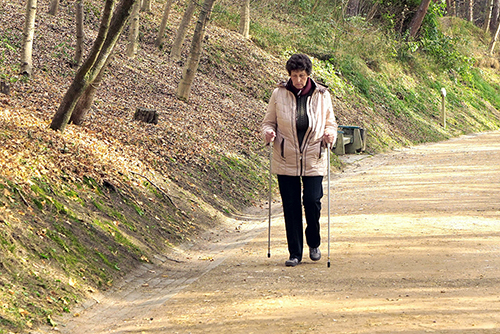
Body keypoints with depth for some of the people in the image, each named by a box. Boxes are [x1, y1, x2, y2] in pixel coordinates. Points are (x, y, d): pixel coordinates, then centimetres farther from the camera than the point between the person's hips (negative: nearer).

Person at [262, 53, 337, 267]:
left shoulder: (322, 95, 2)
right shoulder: (278, 94, 0)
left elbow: (330, 123, 11)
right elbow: (269, 121, 9)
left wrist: (330, 135, -11)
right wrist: (268, 132, -13)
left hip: (313, 161, 0)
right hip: (286, 161, 0)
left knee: (312, 201, -8)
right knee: (291, 206, 1)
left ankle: (314, 244, 19)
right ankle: (295, 253, 12)